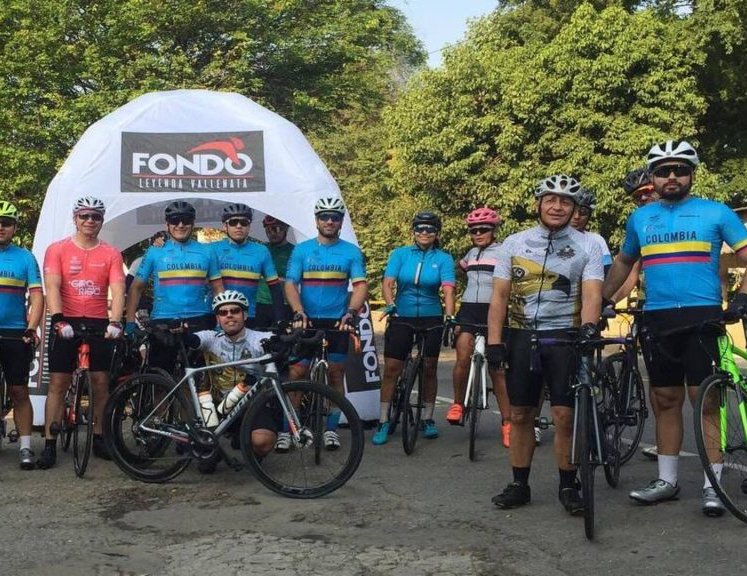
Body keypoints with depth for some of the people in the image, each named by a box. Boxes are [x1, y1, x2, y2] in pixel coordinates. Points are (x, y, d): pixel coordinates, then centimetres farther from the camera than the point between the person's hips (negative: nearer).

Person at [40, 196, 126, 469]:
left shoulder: (111, 253, 2)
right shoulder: (57, 249, 0)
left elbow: (117, 290, -8)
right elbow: (52, 287, -11)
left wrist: (115, 322, -24)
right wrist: (59, 320, -25)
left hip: (99, 323, 1)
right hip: (66, 323, -1)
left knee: (101, 382, 4)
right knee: (58, 382, -1)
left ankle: (99, 438, 16)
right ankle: (49, 444, 2)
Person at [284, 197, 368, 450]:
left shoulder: (351, 252, 2)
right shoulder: (301, 250, 3)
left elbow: (360, 285, -5)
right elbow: (290, 284, -3)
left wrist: (351, 312, -22)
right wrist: (299, 313, -19)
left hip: (337, 322, 0)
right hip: (307, 321, 0)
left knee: (335, 373, 5)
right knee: (296, 373, -5)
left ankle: (331, 429, 16)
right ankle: (287, 429, 2)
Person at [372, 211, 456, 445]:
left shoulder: (443, 259, 0)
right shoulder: (400, 254, 1)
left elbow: (448, 289, -13)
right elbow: (387, 283, -8)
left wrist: (449, 315, -29)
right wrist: (390, 305, -26)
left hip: (431, 319, 0)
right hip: (402, 318, 0)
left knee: (429, 369, 7)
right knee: (391, 369, -4)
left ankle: (428, 420, 20)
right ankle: (383, 422, 3)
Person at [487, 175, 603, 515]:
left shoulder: (587, 246, 2)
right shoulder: (514, 244, 6)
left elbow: (592, 293, -10)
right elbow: (499, 295, 5)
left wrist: (588, 326, -30)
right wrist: (494, 342, -4)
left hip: (565, 337, -2)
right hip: (521, 336, 2)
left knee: (565, 415, -5)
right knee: (520, 414, 6)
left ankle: (568, 486, 10)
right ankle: (520, 485, 17)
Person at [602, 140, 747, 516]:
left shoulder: (716, 212, 3)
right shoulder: (640, 218, 13)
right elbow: (623, 263, 26)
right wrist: (601, 301, 22)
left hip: (702, 318, -3)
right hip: (657, 320, 4)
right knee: (665, 400, 9)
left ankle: (713, 485, 2)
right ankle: (667, 479, 17)